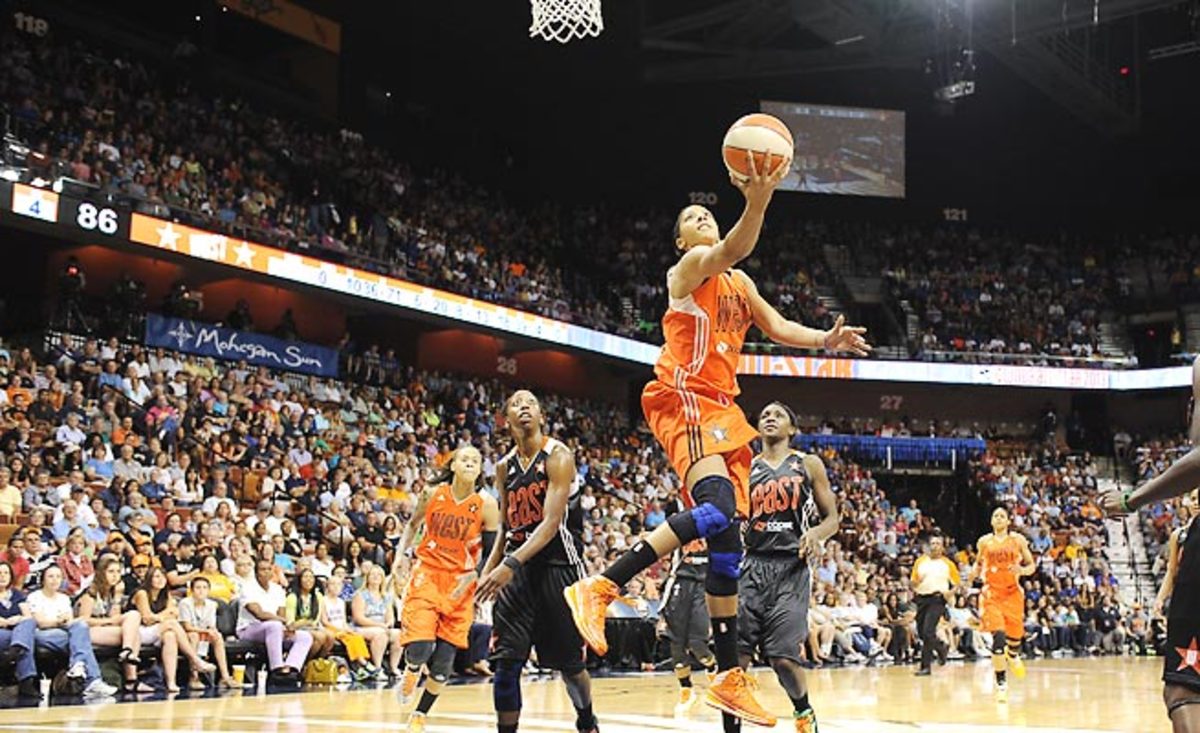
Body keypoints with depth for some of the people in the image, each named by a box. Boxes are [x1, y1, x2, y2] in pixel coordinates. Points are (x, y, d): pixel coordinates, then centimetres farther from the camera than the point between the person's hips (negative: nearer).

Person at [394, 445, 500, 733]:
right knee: (420, 647, -17)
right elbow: (413, 526, 14)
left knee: (445, 658, 2)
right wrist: (401, 554, 0)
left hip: (460, 584, 1)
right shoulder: (433, 494, -3)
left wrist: (473, 576, -16)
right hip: (426, 575, 0)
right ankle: (411, 673, 21)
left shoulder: (486, 505, -6)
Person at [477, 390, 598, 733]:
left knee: (569, 661, 9)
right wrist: (487, 572, 10)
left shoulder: (558, 455, -9)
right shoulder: (504, 467, 9)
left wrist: (511, 563, -28)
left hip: (559, 565, -4)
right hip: (518, 567, 4)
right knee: (506, 660, -7)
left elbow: (551, 523, -19)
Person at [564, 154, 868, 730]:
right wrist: (756, 203, -38)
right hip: (683, 396, -8)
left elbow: (777, 327, 26)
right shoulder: (689, 267, 1)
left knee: (727, 540, 3)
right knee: (718, 509, -30)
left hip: (721, 406, 8)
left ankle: (729, 678, 5)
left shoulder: (739, 283, 25)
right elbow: (732, 250, -20)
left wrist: (825, 340, 8)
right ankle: (600, 588, -28)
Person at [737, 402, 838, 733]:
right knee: (737, 653, -8)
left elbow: (832, 517, 8)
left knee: (782, 656, -10)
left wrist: (816, 534, -12)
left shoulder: (808, 464, 9)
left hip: (792, 567, -2)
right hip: (753, 565, 2)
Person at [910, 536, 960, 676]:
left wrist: (950, 592, -10)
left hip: (937, 599, -4)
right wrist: (916, 582, -9)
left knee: (928, 632, -16)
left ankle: (926, 666, -8)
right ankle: (941, 649, 35)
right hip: (922, 598, 4)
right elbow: (913, 582, 14)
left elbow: (956, 584, 10)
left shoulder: (948, 564, 5)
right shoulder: (920, 561, 11)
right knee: (922, 632, 7)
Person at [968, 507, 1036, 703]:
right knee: (998, 637, -16)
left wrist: (1022, 570, -18)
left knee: (1015, 635, 8)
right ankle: (1001, 683, -7)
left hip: (1013, 593, 1)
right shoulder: (984, 542, 4)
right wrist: (973, 573, -1)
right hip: (992, 594, -1)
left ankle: (1013, 657, 48)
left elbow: (1032, 566, 4)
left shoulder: (1018, 540, 0)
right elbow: (978, 563, 19)